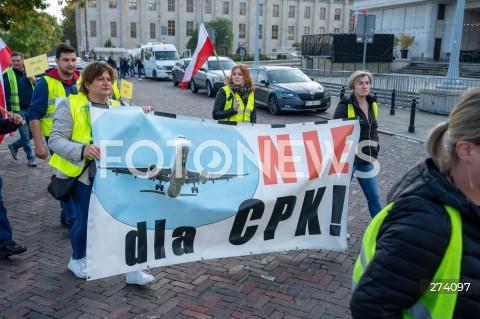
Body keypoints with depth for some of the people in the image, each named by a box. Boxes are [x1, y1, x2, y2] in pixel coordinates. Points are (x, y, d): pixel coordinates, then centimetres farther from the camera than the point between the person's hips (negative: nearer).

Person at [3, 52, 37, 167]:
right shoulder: (7, 74, -4)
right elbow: (6, 93, -5)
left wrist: (35, 82, -9)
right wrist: (9, 109, -11)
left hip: (31, 109, 4)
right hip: (18, 110, -4)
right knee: (25, 135, -1)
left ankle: (14, 146, 34)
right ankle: (30, 158, 12)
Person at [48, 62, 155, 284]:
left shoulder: (117, 108, 9)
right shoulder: (70, 105, -6)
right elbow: (55, 141, -13)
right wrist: (82, 150, -30)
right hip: (83, 174, -4)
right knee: (86, 220, 4)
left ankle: (132, 269, 10)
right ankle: (77, 260, 35)